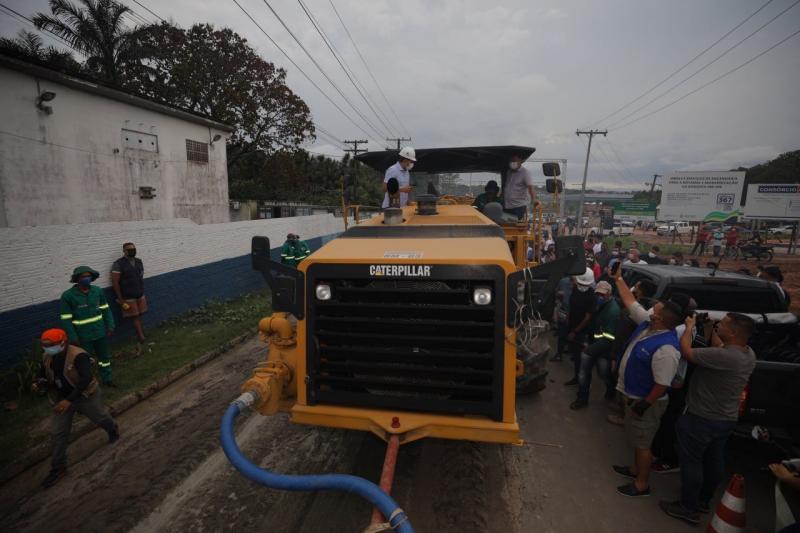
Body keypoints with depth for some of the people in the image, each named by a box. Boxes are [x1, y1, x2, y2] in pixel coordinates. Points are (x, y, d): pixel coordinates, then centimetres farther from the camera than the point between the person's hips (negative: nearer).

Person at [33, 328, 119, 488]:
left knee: (101, 418, 18)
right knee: (57, 434, 6)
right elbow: (43, 377, 8)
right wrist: (38, 385, -16)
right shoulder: (47, 357, -8)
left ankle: (113, 429, 52)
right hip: (61, 399, 6)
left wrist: (69, 400, -43)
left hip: (86, 396, -5)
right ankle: (58, 468, 21)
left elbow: (86, 379, -39)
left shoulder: (78, 355, -31)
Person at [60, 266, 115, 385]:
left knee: (104, 356, 18)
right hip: (83, 336, -3)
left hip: (100, 332, 4)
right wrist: (72, 337, -13)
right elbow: (66, 319, -11)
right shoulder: (67, 295, -14)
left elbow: (105, 309, 6)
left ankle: (107, 379, 36)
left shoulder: (97, 291, -5)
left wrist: (110, 325, 2)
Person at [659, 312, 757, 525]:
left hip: (701, 419, -9)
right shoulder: (748, 353, -5)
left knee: (691, 461, 7)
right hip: (727, 418, 9)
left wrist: (689, 326, -12)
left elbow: (686, 352, -26)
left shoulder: (725, 357, -33)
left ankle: (688, 508, 21)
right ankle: (703, 500, 41)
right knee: (714, 461, 23)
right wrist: (712, 331, 5)